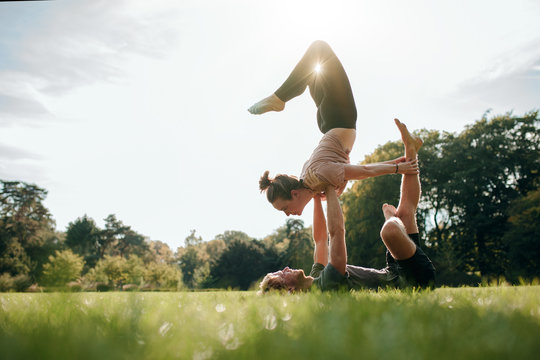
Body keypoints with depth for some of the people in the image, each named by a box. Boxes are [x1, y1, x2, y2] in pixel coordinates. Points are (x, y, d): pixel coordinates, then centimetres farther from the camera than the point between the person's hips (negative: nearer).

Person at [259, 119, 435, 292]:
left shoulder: (317, 279, 0)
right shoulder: (328, 282, -30)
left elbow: (320, 237, 11)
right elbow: (337, 230, -33)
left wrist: (317, 197, 9)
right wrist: (330, 189, -20)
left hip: (396, 276, 9)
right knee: (390, 229, -30)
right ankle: (391, 216, 7)